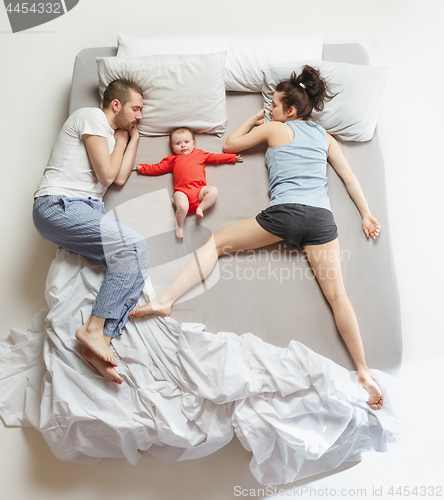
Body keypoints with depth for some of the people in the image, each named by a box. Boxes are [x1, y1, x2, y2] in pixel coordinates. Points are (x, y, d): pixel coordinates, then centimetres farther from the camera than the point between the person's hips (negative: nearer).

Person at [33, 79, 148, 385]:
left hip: (87, 209, 8)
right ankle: (94, 328, -20)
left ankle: (100, 342, -20)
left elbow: (120, 178, 14)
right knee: (131, 245, -27)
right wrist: (120, 140, 9)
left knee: (135, 261, -14)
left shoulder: (114, 134, 29)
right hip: (59, 205, -8)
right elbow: (106, 175, -7)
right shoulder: (92, 117, 1)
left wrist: (134, 137, 22)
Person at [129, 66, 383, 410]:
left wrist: (253, 120, 38)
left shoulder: (274, 128, 15)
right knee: (337, 294, -1)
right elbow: (349, 176, 24)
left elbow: (230, 145, 25)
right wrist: (366, 214, 28)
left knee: (217, 243, 5)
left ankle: (166, 299, -6)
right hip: (321, 217, 4)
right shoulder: (325, 136, 26)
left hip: (285, 213, -4)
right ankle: (364, 371, -4)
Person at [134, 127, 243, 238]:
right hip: (182, 190, -2)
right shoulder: (172, 159, 23)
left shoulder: (200, 154, 26)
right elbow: (157, 168, 26)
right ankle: (179, 226, -4)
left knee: (213, 191, -25)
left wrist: (233, 157, 27)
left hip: (199, 189, 2)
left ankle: (201, 207, -14)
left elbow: (215, 157, 28)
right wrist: (142, 168, 22)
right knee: (182, 206, -31)